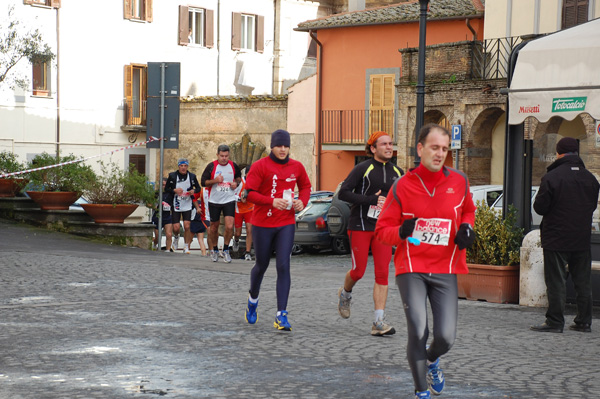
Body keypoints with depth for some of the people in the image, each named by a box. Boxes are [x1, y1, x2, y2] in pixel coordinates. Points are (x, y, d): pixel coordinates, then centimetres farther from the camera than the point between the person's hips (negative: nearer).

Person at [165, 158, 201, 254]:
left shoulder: (192, 176, 0)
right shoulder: (172, 176, -2)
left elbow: (198, 188, 10)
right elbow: (166, 188, 3)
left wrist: (194, 191, -12)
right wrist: (174, 190, -16)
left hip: (187, 205, 0)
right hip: (176, 205, 0)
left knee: (187, 226, -9)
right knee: (176, 227, -3)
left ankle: (186, 246, 6)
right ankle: (176, 237, 33)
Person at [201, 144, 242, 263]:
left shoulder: (233, 166, 1)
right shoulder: (211, 166, -5)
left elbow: (238, 176, 20)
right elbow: (203, 182, -4)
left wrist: (236, 183, -1)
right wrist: (215, 180, -19)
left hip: (229, 200, 0)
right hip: (214, 201, 0)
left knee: (229, 226, -12)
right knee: (214, 227, 10)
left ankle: (226, 250, 7)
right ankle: (214, 250, 31)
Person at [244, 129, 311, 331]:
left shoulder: (296, 167, 5)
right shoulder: (260, 166, -7)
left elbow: (305, 186, 21)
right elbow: (249, 193, -13)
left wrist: (302, 201, 0)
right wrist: (271, 201, -27)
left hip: (286, 225, 2)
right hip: (262, 224, -2)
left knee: (283, 267, -10)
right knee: (261, 266, 12)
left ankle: (281, 314, -9)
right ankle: (253, 299, 43)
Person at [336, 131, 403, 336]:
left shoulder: (397, 173, 9)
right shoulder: (363, 169, -6)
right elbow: (343, 193, -12)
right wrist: (371, 200, -19)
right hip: (360, 226, -4)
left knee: (382, 274, -6)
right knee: (359, 271, 0)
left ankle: (378, 322, -7)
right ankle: (345, 293, 36)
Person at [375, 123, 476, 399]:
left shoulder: (459, 182, 3)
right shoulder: (403, 185, -2)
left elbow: (468, 210, 24)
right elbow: (382, 229, 2)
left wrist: (466, 228, 2)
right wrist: (401, 232, -19)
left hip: (445, 270, 2)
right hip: (411, 269, -2)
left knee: (446, 336, -7)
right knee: (418, 332, -13)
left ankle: (432, 360, 31)